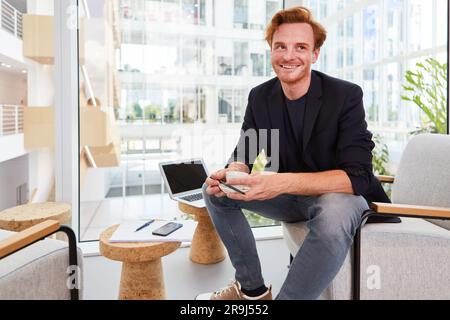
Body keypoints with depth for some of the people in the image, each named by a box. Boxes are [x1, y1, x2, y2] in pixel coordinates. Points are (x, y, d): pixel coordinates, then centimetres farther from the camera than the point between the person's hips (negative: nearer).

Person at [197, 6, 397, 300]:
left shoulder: (347, 95, -17)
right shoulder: (260, 97, -3)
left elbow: (357, 176, -27)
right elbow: (245, 155, -1)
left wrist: (284, 182, -42)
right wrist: (231, 173, -27)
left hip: (340, 196, -5)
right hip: (289, 197, 5)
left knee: (334, 213, -40)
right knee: (214, 189, -6)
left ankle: (285, 296, -18)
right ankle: (252, 288, 2)